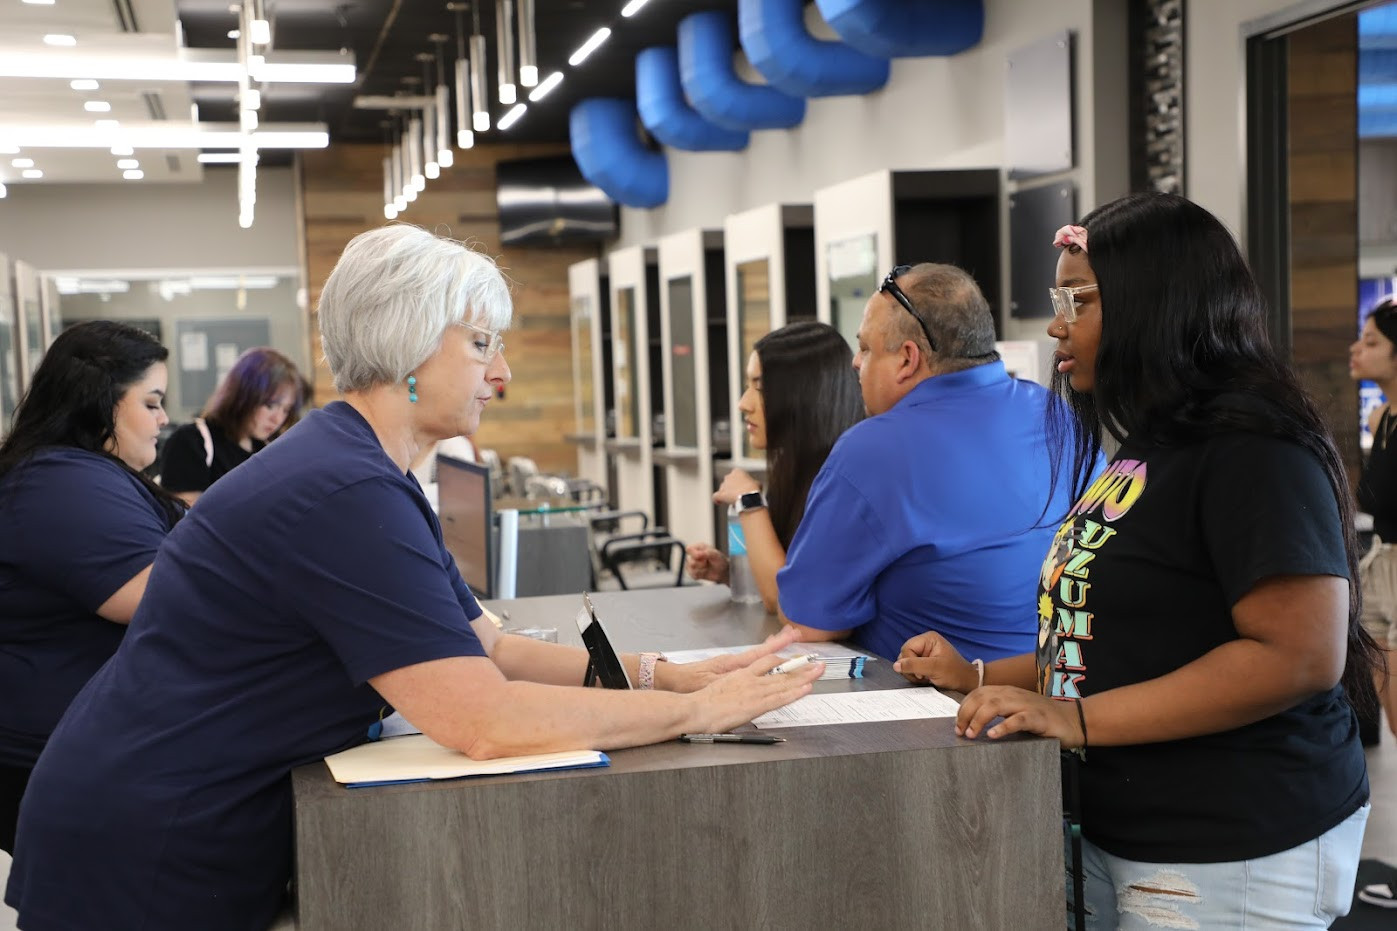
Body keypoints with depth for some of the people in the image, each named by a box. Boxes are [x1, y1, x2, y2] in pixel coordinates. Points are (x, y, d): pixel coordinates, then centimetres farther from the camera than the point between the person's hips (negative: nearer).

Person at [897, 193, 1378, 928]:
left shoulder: (1251, 450, -17)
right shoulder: (1143, 452, 13)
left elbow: (1302, 655, -25)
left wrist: (1077, 719, -25)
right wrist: (980, 678, 11)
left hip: (1228, 860, -8)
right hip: (1125, 835, 8)